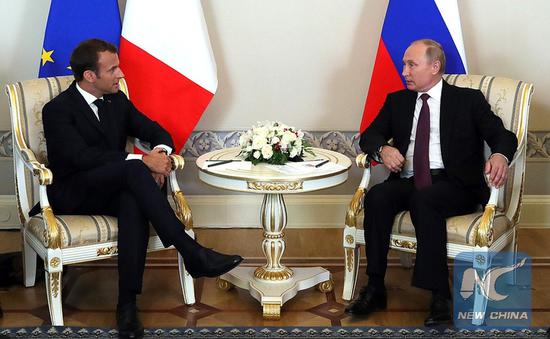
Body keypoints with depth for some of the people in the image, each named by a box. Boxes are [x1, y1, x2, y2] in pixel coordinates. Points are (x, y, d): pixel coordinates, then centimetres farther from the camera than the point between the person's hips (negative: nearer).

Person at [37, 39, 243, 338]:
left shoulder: (117, 100, 11)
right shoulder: (58, 110, -9)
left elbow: (158, 132, 12)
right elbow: (83, 156, -24)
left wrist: (161, 153, -13)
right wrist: (142, 161, -30)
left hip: (114, 190, 5)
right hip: (73, 195, -5)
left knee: (133, 204, -34)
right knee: (133, 169, -33)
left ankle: (127, 304, -36)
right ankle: (192, 253, -35)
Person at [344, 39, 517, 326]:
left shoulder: (468, 100, 9)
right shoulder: (397, 101, 20)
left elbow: (503, 135, 0)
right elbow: (369, 135, 15)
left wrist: (500, 156, -25)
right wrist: (382, 149, -10)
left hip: (453, 186, -4)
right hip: (407, 182, 4)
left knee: (423, 199, -36)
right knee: (377, 196, -28)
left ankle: (439, 296, -35)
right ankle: (375, 289, -24)